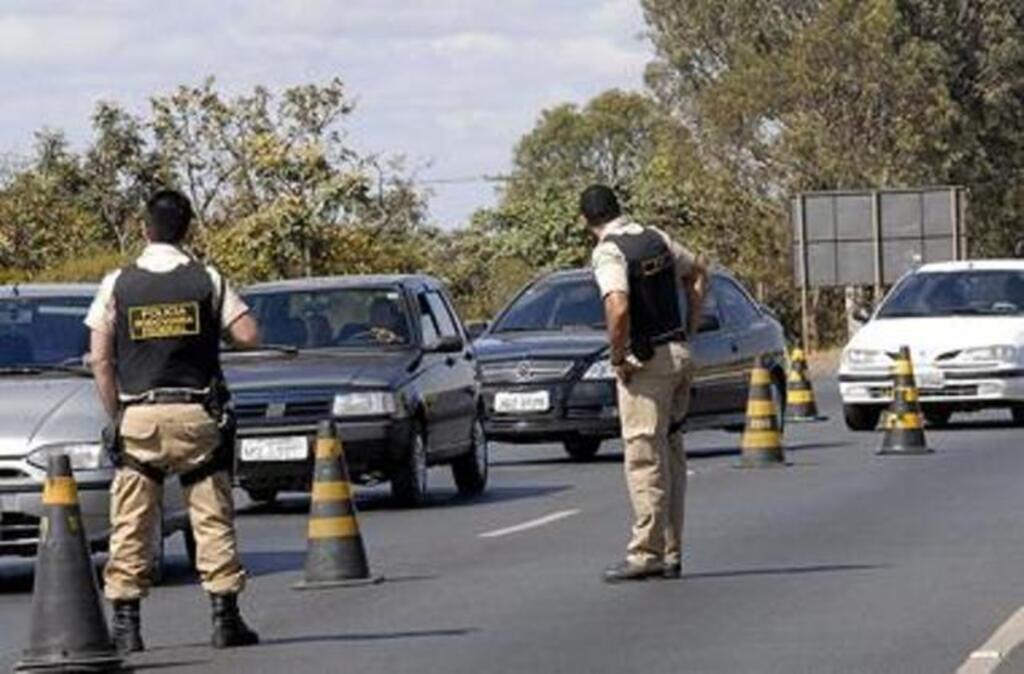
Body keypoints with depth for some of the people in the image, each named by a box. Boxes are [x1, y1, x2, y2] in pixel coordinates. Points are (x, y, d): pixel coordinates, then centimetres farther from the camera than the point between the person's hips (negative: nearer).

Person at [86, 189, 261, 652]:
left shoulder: (118, 284, 1)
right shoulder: (207, 280, 0)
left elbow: (100, 359, -1)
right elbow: (248, 336, -4)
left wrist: (115, 415, 8)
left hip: (138, 416, 0)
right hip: (196, 414, 0)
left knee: (131, 525, 3)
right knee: (212, 517, 5)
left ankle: (125, 624, 1)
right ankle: (225, 617, 2)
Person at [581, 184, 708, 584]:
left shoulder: (608, 253, -14)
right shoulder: (655, 238, 10)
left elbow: (618, 309, -29)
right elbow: (698, 272, 24)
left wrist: (617, 358, -15)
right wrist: (689, 329, 21)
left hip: (646, 361, -8)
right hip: (679, 354, 8)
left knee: (644, 459, -6)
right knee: (671, 455, 12)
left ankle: (646, 554, -6)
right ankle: (671, 554, 15)